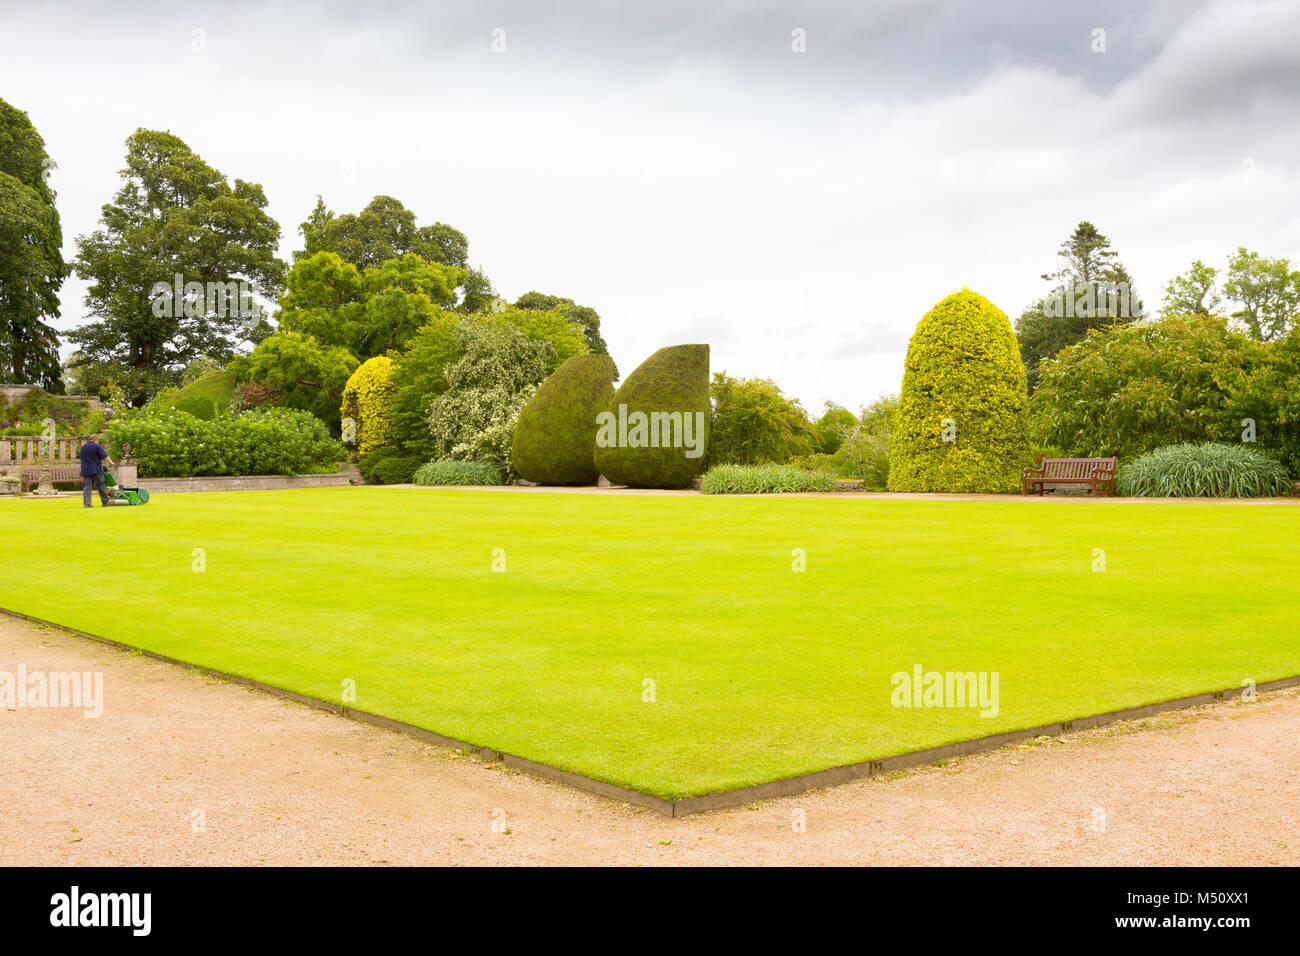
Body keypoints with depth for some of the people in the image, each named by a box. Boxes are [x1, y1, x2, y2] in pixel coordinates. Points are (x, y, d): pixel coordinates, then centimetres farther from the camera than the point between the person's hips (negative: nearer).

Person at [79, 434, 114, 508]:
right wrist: (110, 462, -3)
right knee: (101, 487, 3)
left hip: (86, 470, 5)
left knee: (86, 487, 0)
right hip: (96, 470, -5)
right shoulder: (97, 446, -5)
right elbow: (105, 456, -13)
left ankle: (86, 503, -9)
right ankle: (105, 502, 11)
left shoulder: (83, 447, 13)